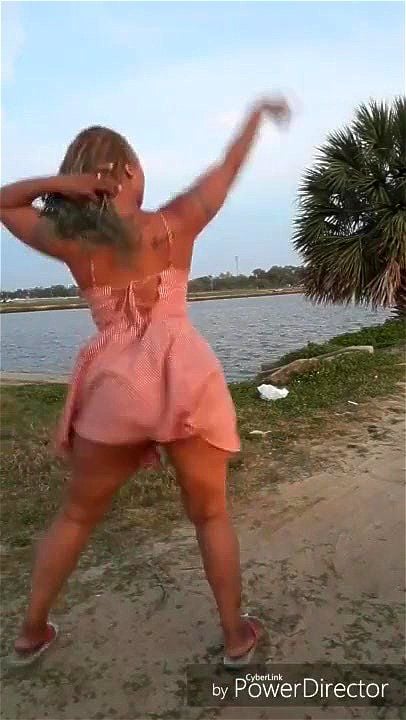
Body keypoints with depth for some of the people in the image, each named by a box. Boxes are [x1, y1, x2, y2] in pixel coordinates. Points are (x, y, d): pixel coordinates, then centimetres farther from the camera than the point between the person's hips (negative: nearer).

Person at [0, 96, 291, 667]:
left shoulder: (70, 241, 3)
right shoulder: (176, 224, 2)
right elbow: (228, 168, 17)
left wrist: (55, 183, 1)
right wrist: (260, 112, 33)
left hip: (114, 387, 1)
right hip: (188, 377, 0)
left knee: (77, 515, 20)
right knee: (211, 515, 16)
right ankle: (236, 635, 30)